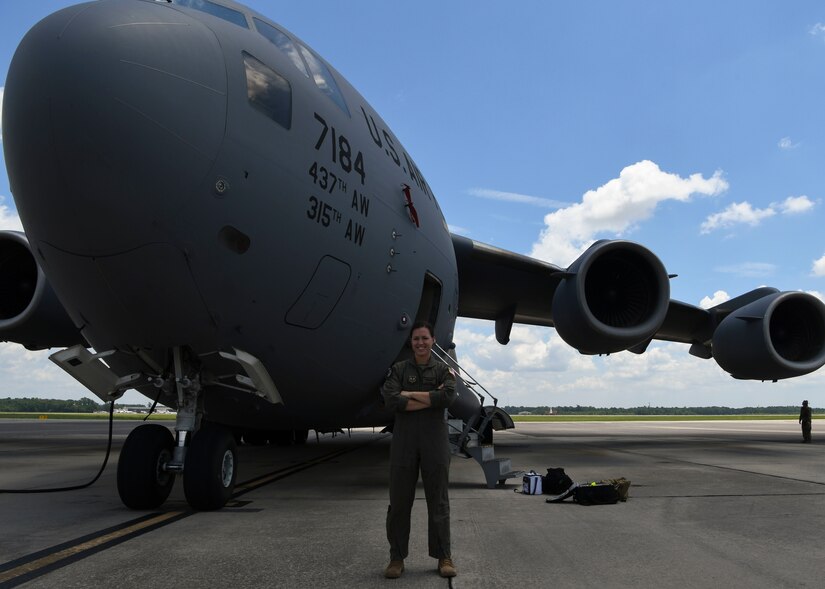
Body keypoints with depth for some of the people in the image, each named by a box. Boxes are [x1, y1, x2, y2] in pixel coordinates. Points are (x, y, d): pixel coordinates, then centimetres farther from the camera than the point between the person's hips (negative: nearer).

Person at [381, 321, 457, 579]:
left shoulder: (443, 370, 7)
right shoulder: (398, 369, 7)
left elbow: (448, 396, -13)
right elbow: (391, 400, -10)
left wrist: (410, 394, -9)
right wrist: (430, 398, -12)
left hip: (435, 439, 0)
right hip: (403, 439, 0)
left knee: (438, 500, 5)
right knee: (399, 500, 4)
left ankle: (444, 556, 16)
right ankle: (397, 557, 15)